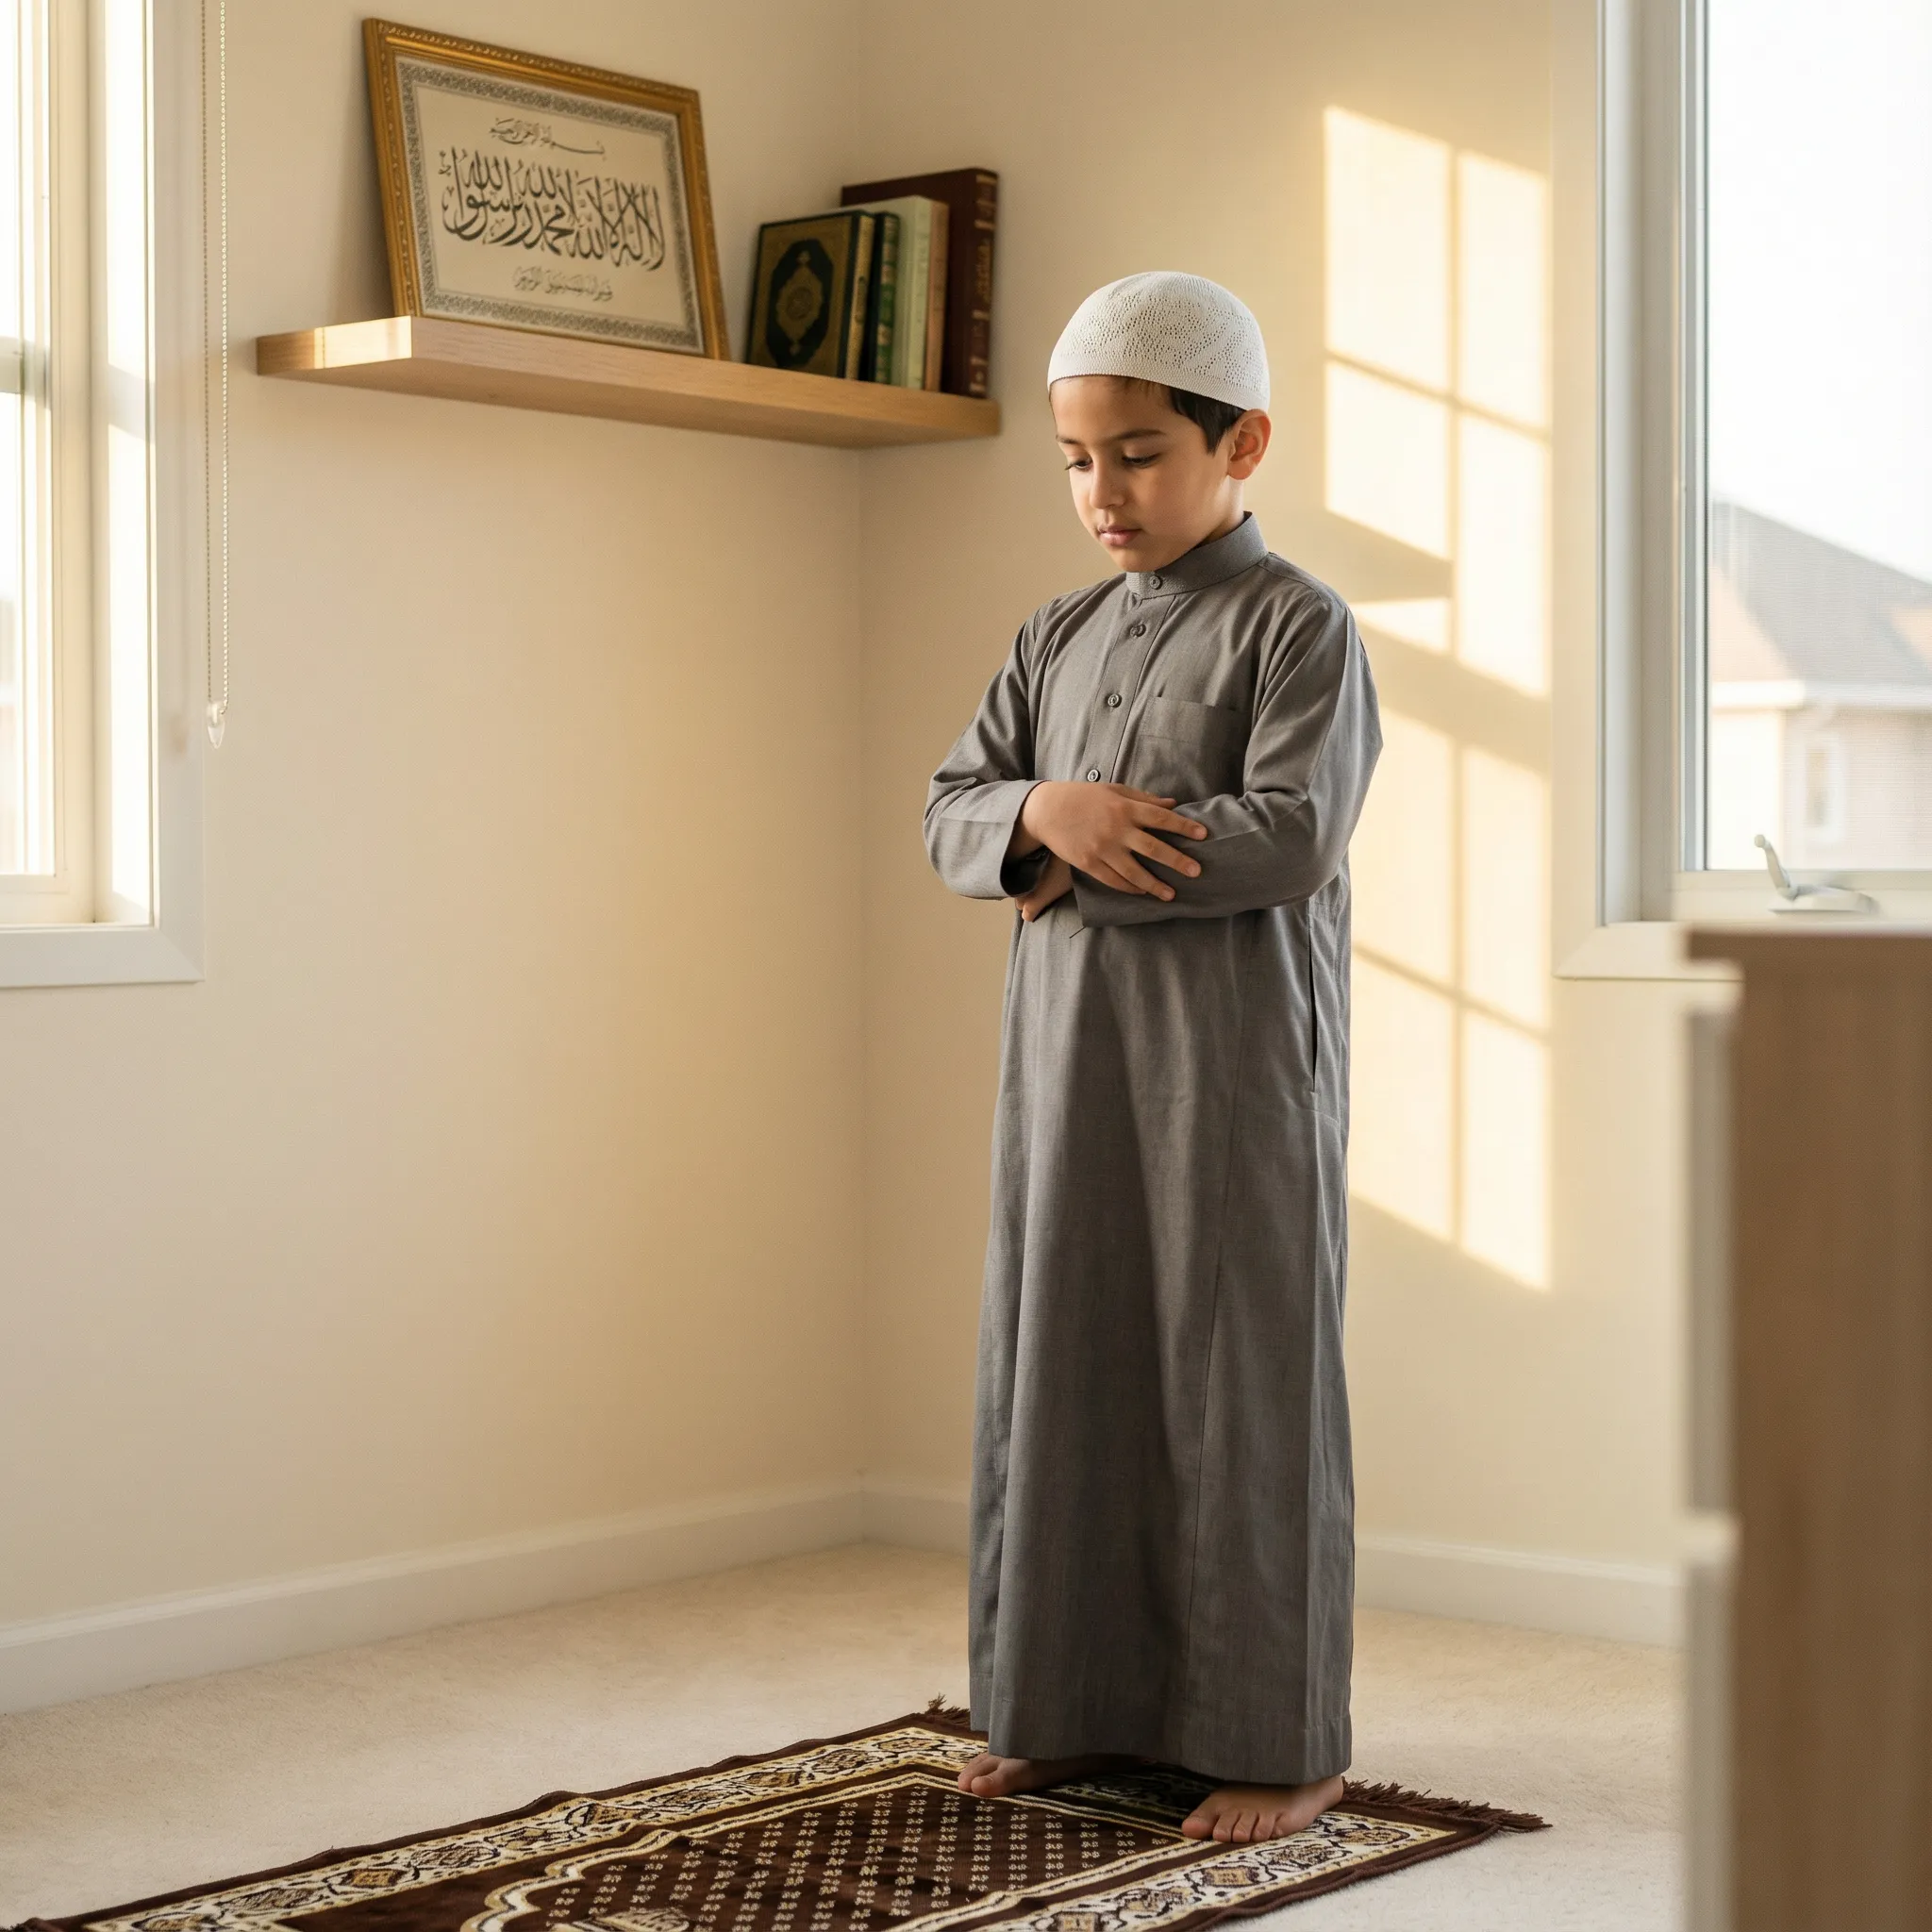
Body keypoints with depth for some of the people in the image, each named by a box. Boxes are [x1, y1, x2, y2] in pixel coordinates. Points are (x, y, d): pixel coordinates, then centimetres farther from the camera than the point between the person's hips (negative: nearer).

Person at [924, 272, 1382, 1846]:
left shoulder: (1298, 628, -5)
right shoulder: (1059, 640, 14)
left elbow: (1293, 835, -17)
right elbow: (951, 816, 9)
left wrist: (1078, 863, -12)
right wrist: (1044, 814, -13)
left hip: (1238, 1067, -6)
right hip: (1068, 1064, 6)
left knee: (1242, 1388, 0)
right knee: (1059, 1373, 9)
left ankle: (1278, 1740, 10)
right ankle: (1078, 1707, 22)